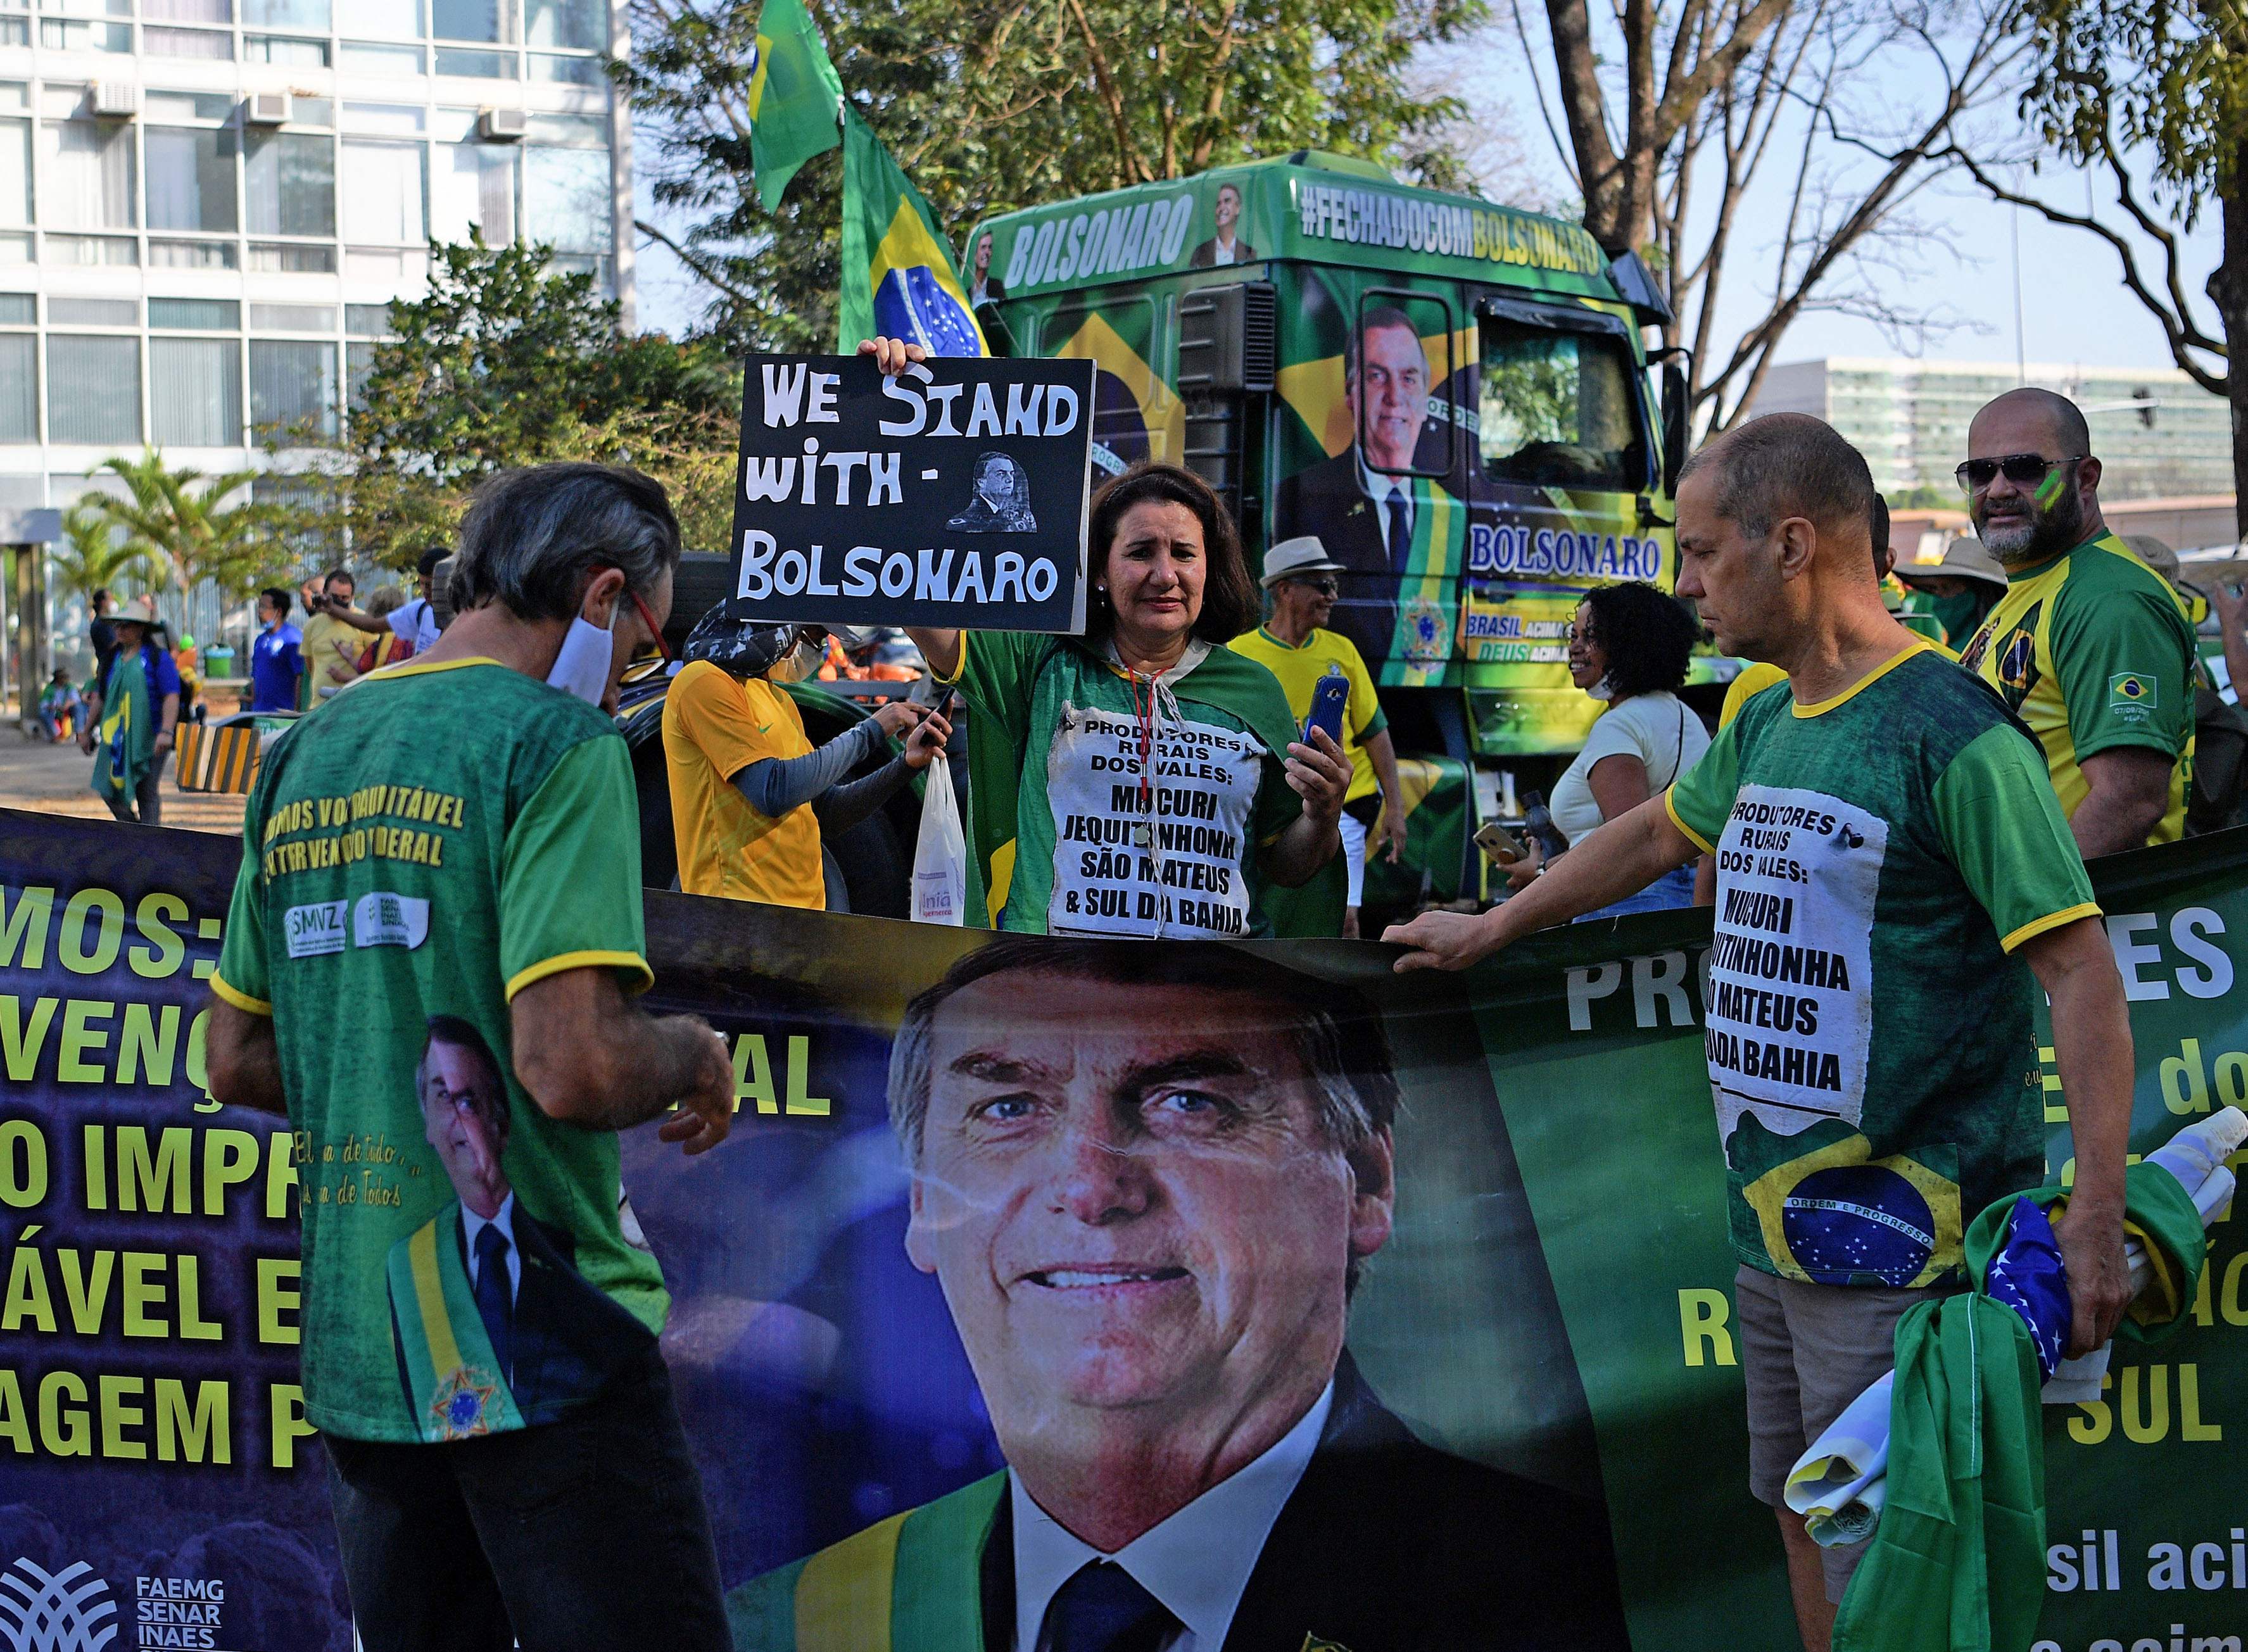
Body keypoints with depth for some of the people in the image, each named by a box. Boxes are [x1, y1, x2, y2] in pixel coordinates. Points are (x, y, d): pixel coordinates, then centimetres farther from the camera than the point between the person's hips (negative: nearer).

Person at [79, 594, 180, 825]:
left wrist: (166, 732, -25)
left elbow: (172, 697, -14)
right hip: (116, 737, 6)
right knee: (108, 790, 2)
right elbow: (100, 698, 20)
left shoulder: (158, 658, -7)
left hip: (150, 740, -6)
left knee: (148, 795, -1)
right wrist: (87, 731, 20)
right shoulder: (114, 658, 12)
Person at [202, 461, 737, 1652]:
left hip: (353, 1355, 8)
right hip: (541, 1350, -7)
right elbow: (572, 1067, -22)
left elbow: (237, 1063, 16)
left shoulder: (301, 757, 11)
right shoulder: (554, 741, -12)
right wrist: (695, 1057, -3)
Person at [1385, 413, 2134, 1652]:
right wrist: (1489, 929, 42)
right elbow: (1656, 834, 32)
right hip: (1771, 1223, 8)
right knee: (1803, 1519, 15)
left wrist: (2095, 1216, -23)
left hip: (1895, 1241, -8)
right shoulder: (1763, 726, 13)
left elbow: (2081, 971, -17)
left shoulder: (1951, 732, -14)